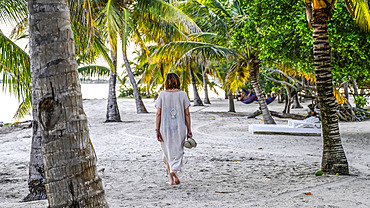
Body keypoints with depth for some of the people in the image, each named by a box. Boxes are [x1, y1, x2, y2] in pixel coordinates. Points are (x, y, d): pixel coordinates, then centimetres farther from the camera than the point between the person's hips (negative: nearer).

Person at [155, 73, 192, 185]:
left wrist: (157, 130, 0)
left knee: (168, 152, 13)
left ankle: (171, 178, 14)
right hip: (179, 127, 0)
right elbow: (187, 114, -1)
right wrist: (189, 130, 5)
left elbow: (158, 114, -5)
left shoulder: (162, 95, -3)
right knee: (178, 151, 10)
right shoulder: (182, 94, -2)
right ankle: (174, 170, -16)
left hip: (165, 127, 1)